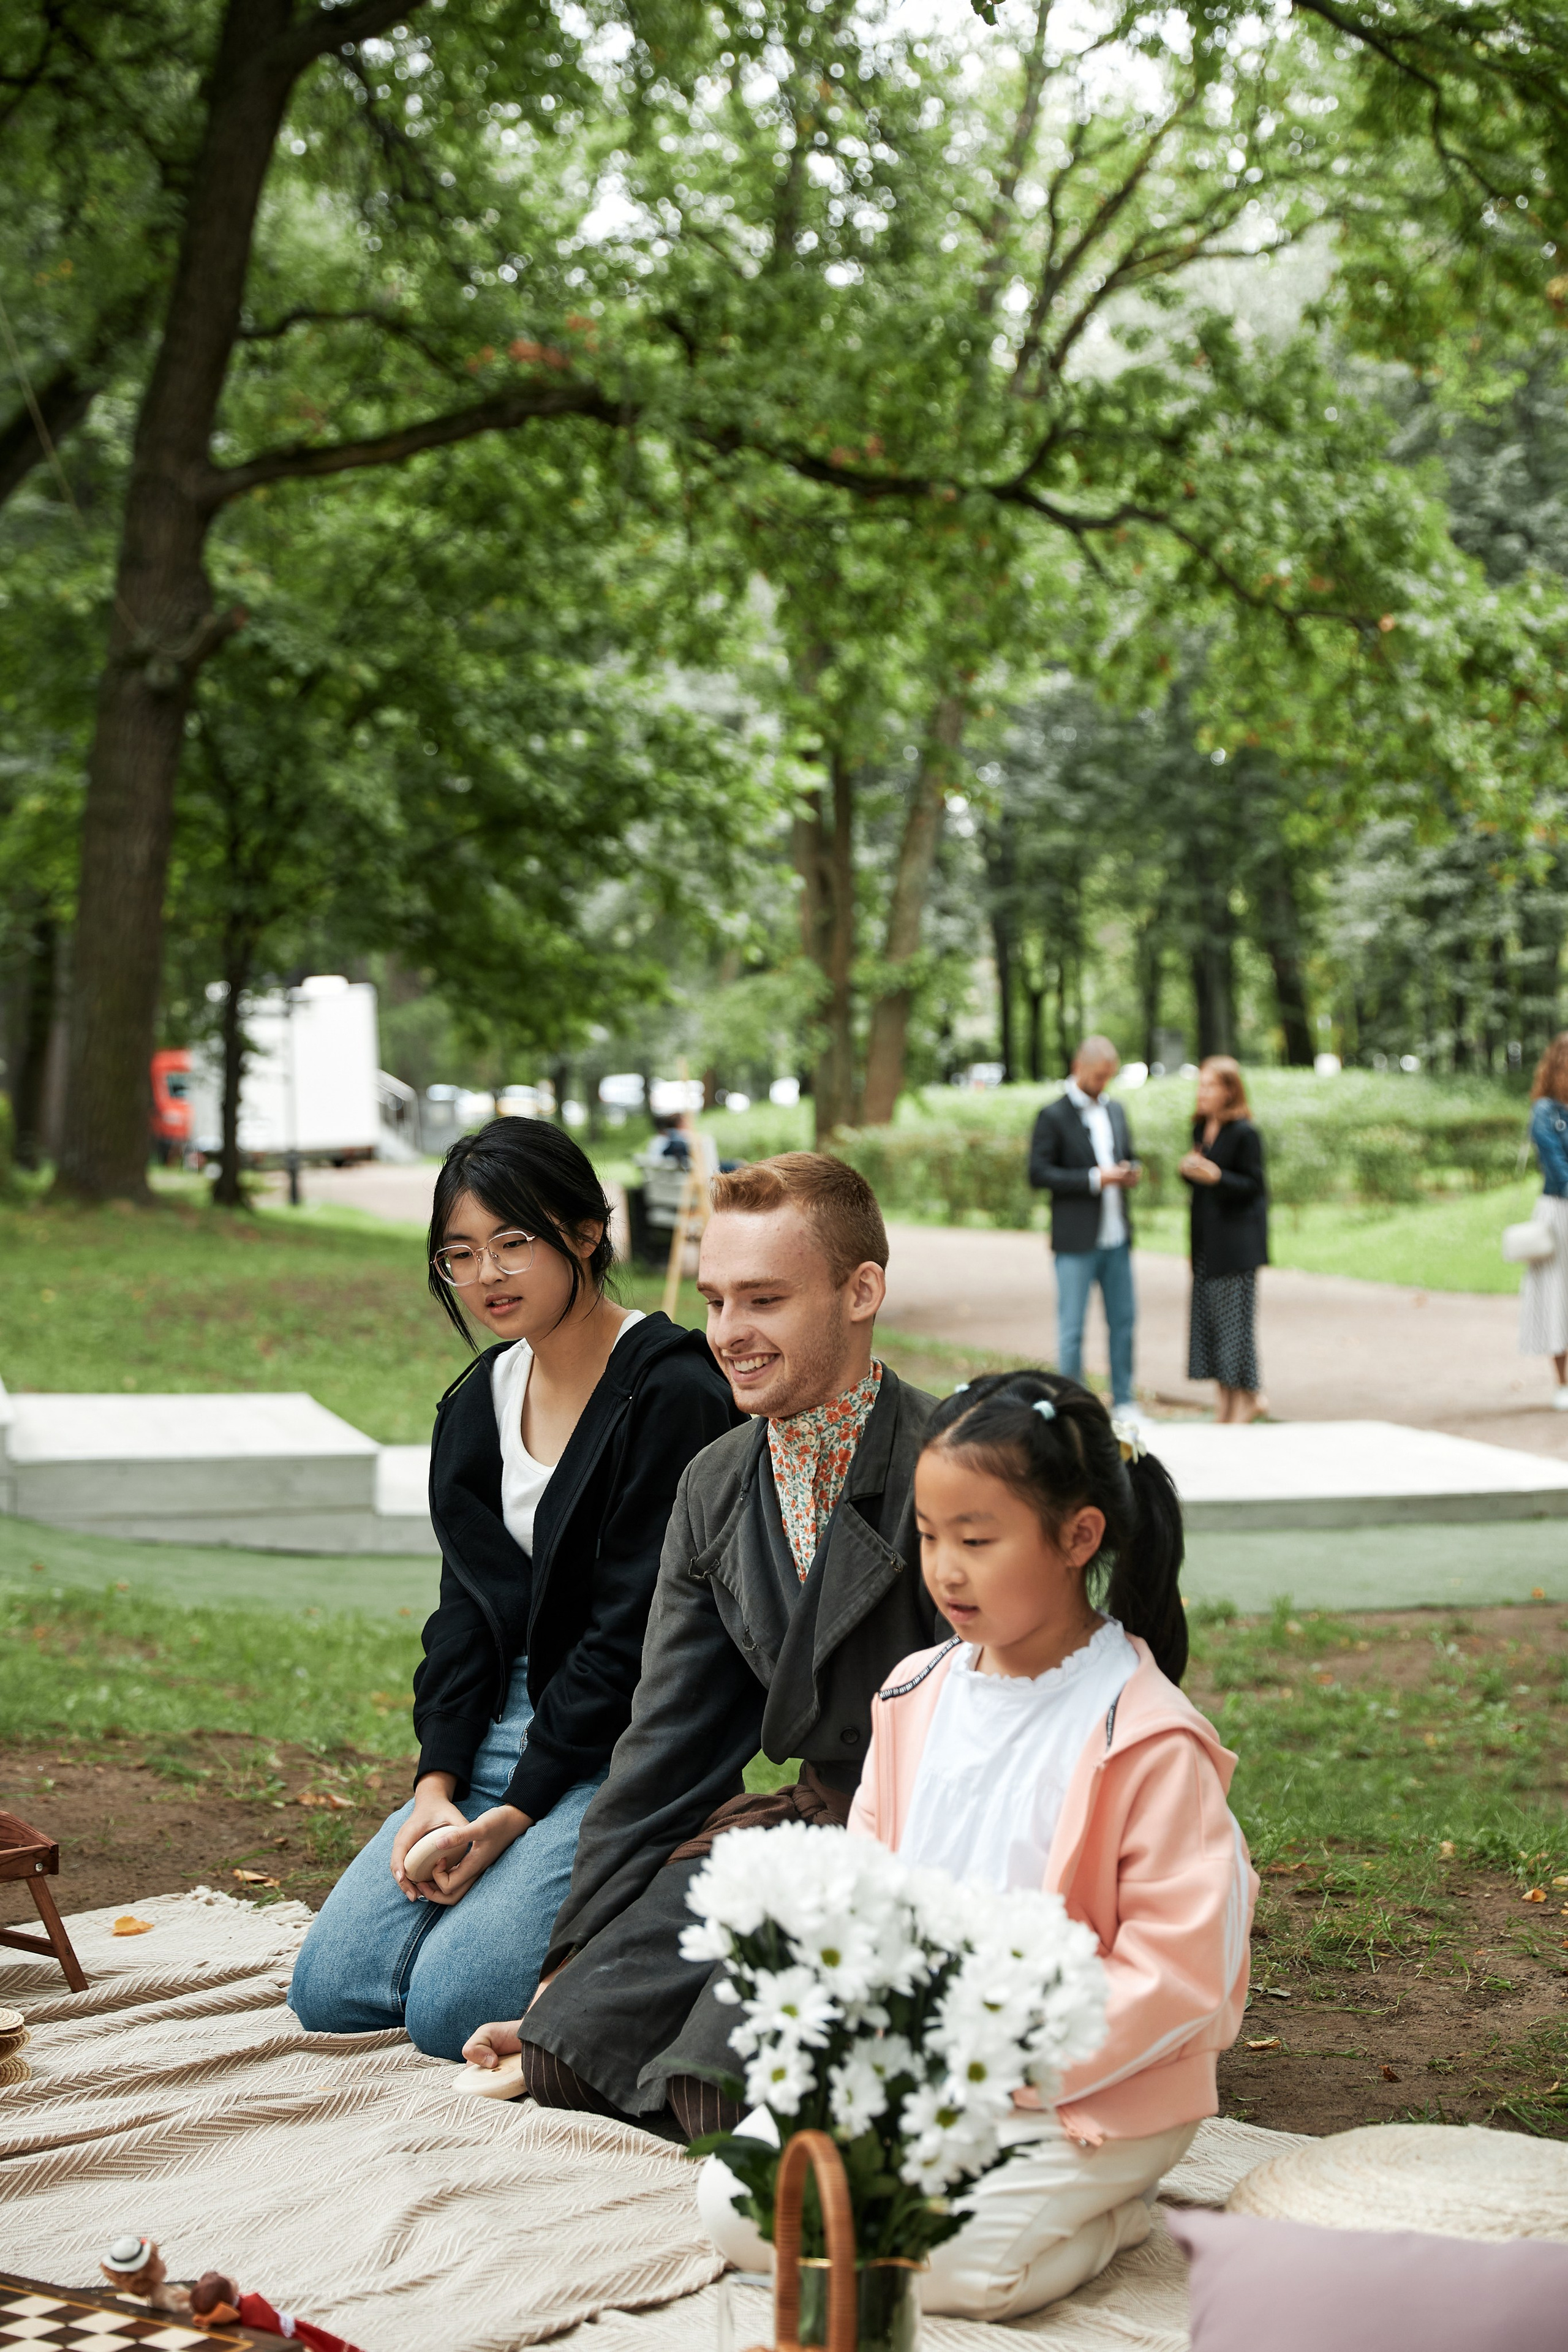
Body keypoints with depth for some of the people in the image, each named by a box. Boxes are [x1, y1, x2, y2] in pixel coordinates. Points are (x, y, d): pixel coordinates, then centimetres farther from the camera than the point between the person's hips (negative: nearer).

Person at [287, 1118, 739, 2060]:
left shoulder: (672, 1395, -13)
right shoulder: (481, 1401, 11)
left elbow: (634, 1636, -16)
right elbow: (468, 1607, 10)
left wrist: (514, 1816, -16)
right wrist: (437, 1787, -4)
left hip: (622, 1751, -8)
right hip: (500, 1734, 8)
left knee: (450, 2005, -19)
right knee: (330, 1989, -2)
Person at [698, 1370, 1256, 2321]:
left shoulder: (1148, 1742, -16)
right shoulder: (915, 1697, 5)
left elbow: (1179, 1970, -17)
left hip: (1086, 2095, -6)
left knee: (945, 2261, -26)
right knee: (736, 2206, -9)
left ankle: (1112, 2211, 2)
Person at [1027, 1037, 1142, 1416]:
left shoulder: (1115, 1111, 14)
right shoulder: (1054, 1116, -6)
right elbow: (1038, 1174, -12)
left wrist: (1131, 1171, 0)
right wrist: (1094, 1179, -19)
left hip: (1116, 1238, 6)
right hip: (1076, 1242, -6)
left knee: (1123, 1320, 9)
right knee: (1071, 1328, -1)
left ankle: (1125, 1402, 19)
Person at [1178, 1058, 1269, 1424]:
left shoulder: (1245, 1133, -11)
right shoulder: (1201, 1129, 13)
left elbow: (1253, 1185, -12)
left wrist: (1216, 1176, -26)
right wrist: (1188, 1171, -3)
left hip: (1235, 1239, -8)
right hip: (1207, 1239, 8)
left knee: (1234, 1315, -5)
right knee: (1208, 1315, 6)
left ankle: (1248, 1396, 6)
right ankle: (1226, 1398, 13)